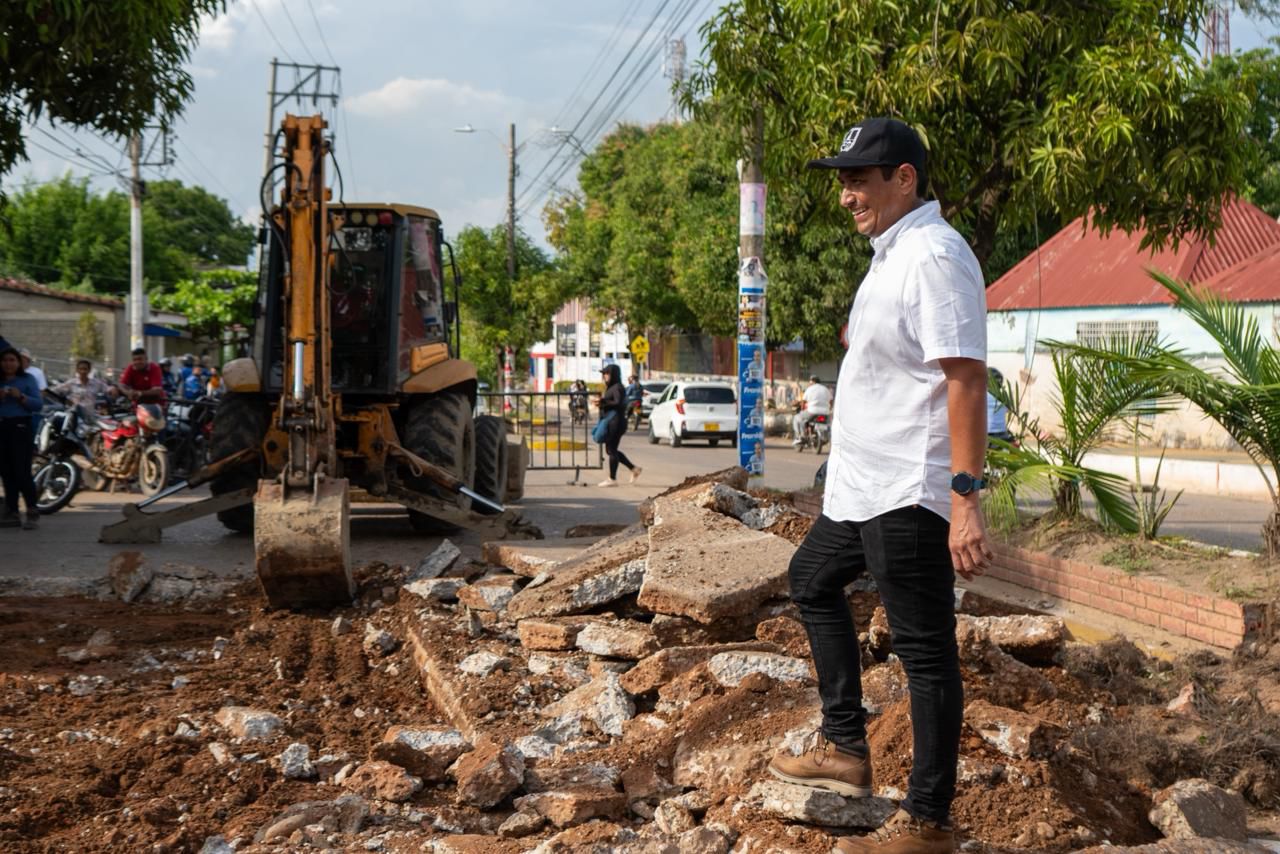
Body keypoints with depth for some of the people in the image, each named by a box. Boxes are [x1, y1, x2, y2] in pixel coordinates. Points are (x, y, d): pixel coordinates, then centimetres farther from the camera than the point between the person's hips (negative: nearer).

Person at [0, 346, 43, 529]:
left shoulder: (27, 379, 2)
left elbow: (38, 404, -6)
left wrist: (21, 397, -20)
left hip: (21, 426, -5)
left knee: (22, 471, -10)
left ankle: (32, 513, -7)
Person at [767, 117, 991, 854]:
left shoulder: (933, 256, -18)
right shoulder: (892, 254, 14)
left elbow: (966, 380, -25)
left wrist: (966, 498, -29)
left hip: (909, 493, -11)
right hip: (862, 486, 11)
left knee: (925, 648, -3)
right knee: (813, 581, 25)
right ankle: (844, 750, 33)